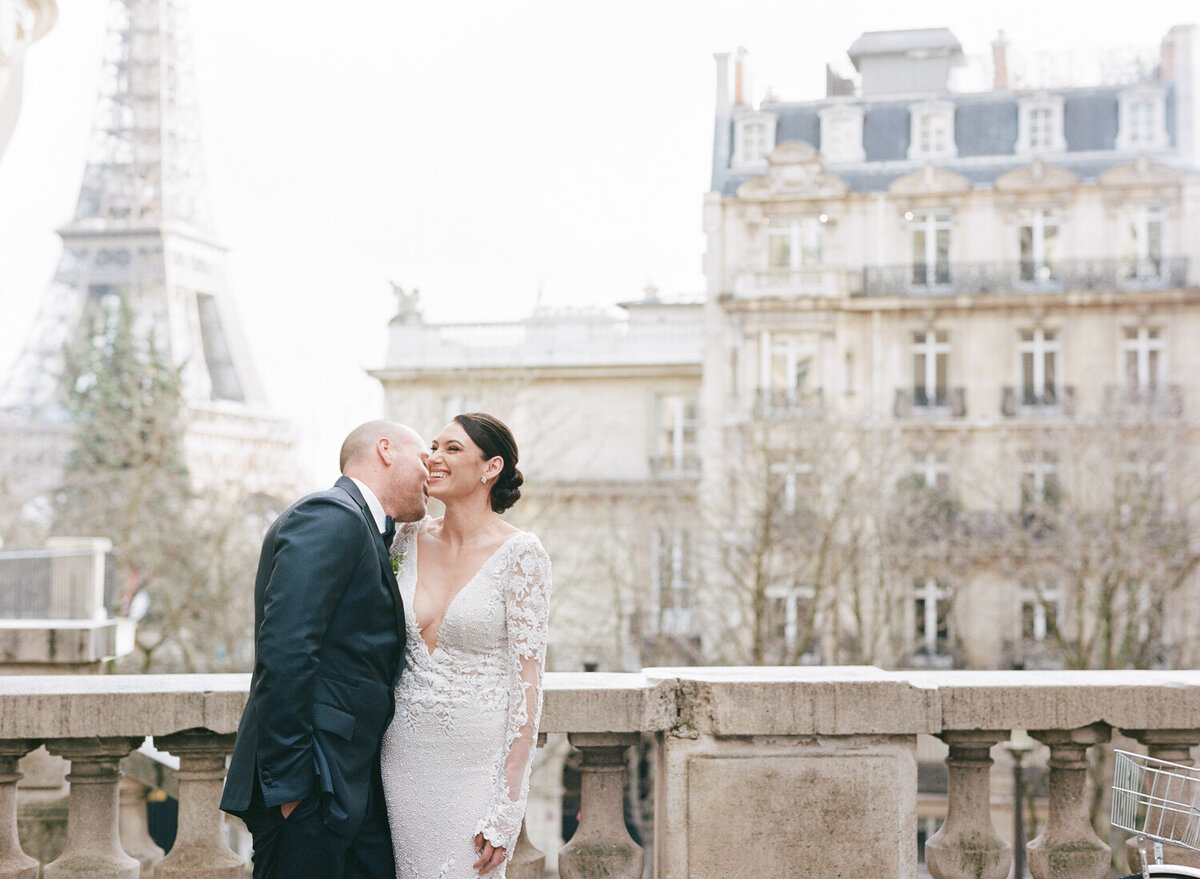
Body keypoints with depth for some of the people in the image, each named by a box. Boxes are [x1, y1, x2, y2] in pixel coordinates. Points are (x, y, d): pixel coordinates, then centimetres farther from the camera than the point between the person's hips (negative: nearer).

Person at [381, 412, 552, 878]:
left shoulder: (520, 554, -9)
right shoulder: (412, 538, 5)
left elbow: (527, 684, -11)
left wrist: (507, 809, -14)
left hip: (477, 764, -5)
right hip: (404, 755, 5)